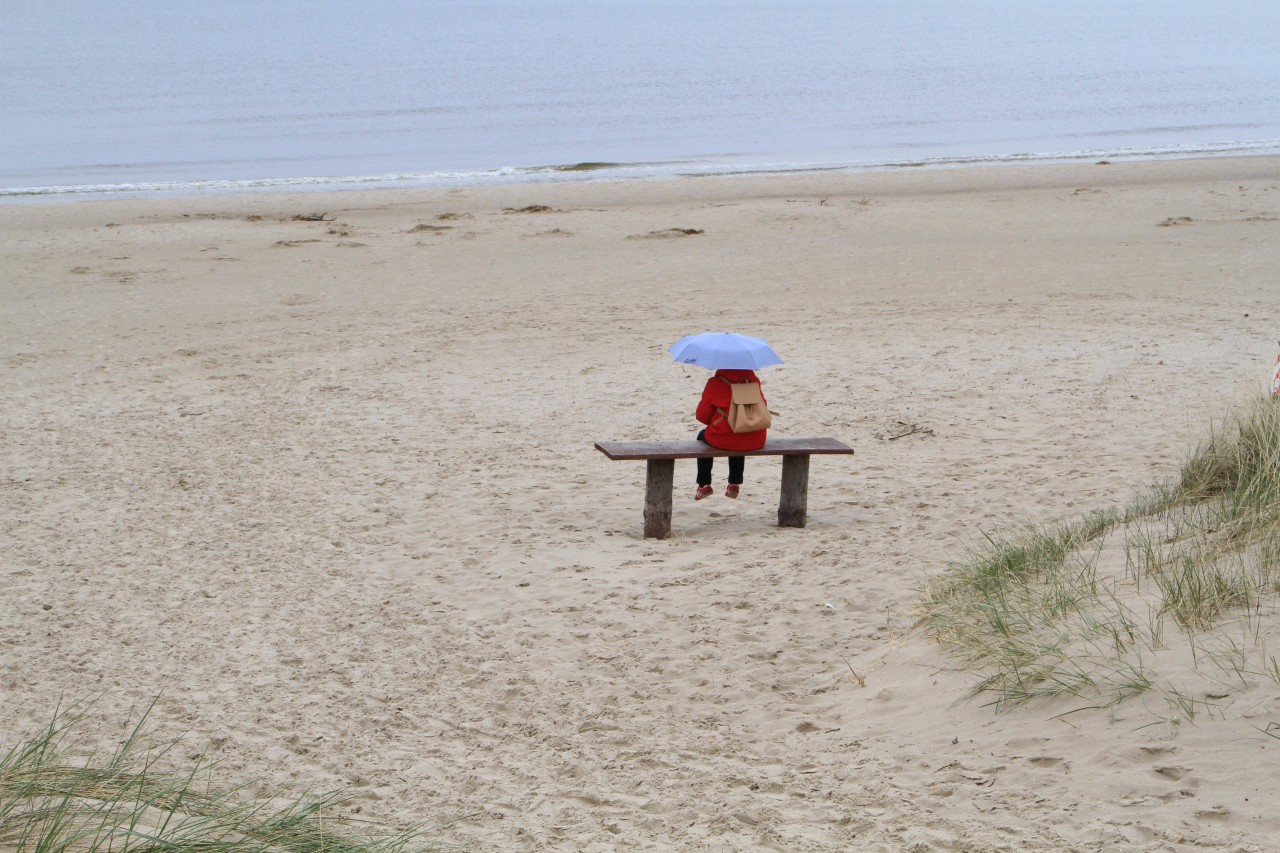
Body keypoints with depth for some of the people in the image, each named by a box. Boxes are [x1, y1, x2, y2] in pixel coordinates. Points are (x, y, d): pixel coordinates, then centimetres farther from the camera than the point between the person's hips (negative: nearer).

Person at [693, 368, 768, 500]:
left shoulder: (715, 383, -9)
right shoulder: (754, 380, 1)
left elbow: (701, 416, -3)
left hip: (724, 440, -3)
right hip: (756, 441, 3)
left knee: (703, 436, 31)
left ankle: (704, 485, 33)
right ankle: (735, 484, 39)